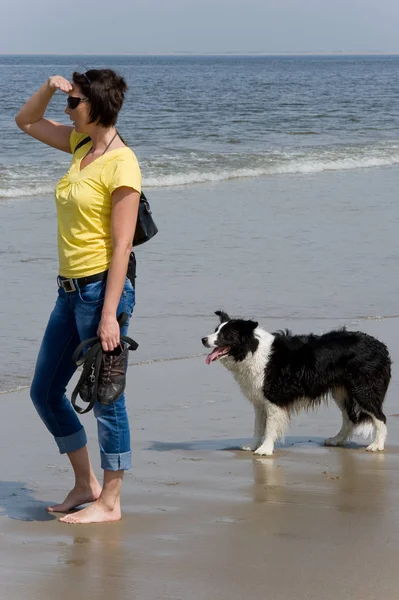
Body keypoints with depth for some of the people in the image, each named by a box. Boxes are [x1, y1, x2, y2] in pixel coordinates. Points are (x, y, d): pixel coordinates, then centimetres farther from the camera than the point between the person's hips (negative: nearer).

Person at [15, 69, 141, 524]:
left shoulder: (121, 165, -15)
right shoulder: (82, 145, 9)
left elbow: (121, 245, -19)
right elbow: (26, 121, 24)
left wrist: (109, 314, -22)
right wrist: (49, 87, 5)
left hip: (102, 287, -9)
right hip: (71, 289, 9)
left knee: (105, 396, 0)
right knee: (45, 392, 14)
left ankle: (110, 501, 11)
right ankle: (86, 484, 26)